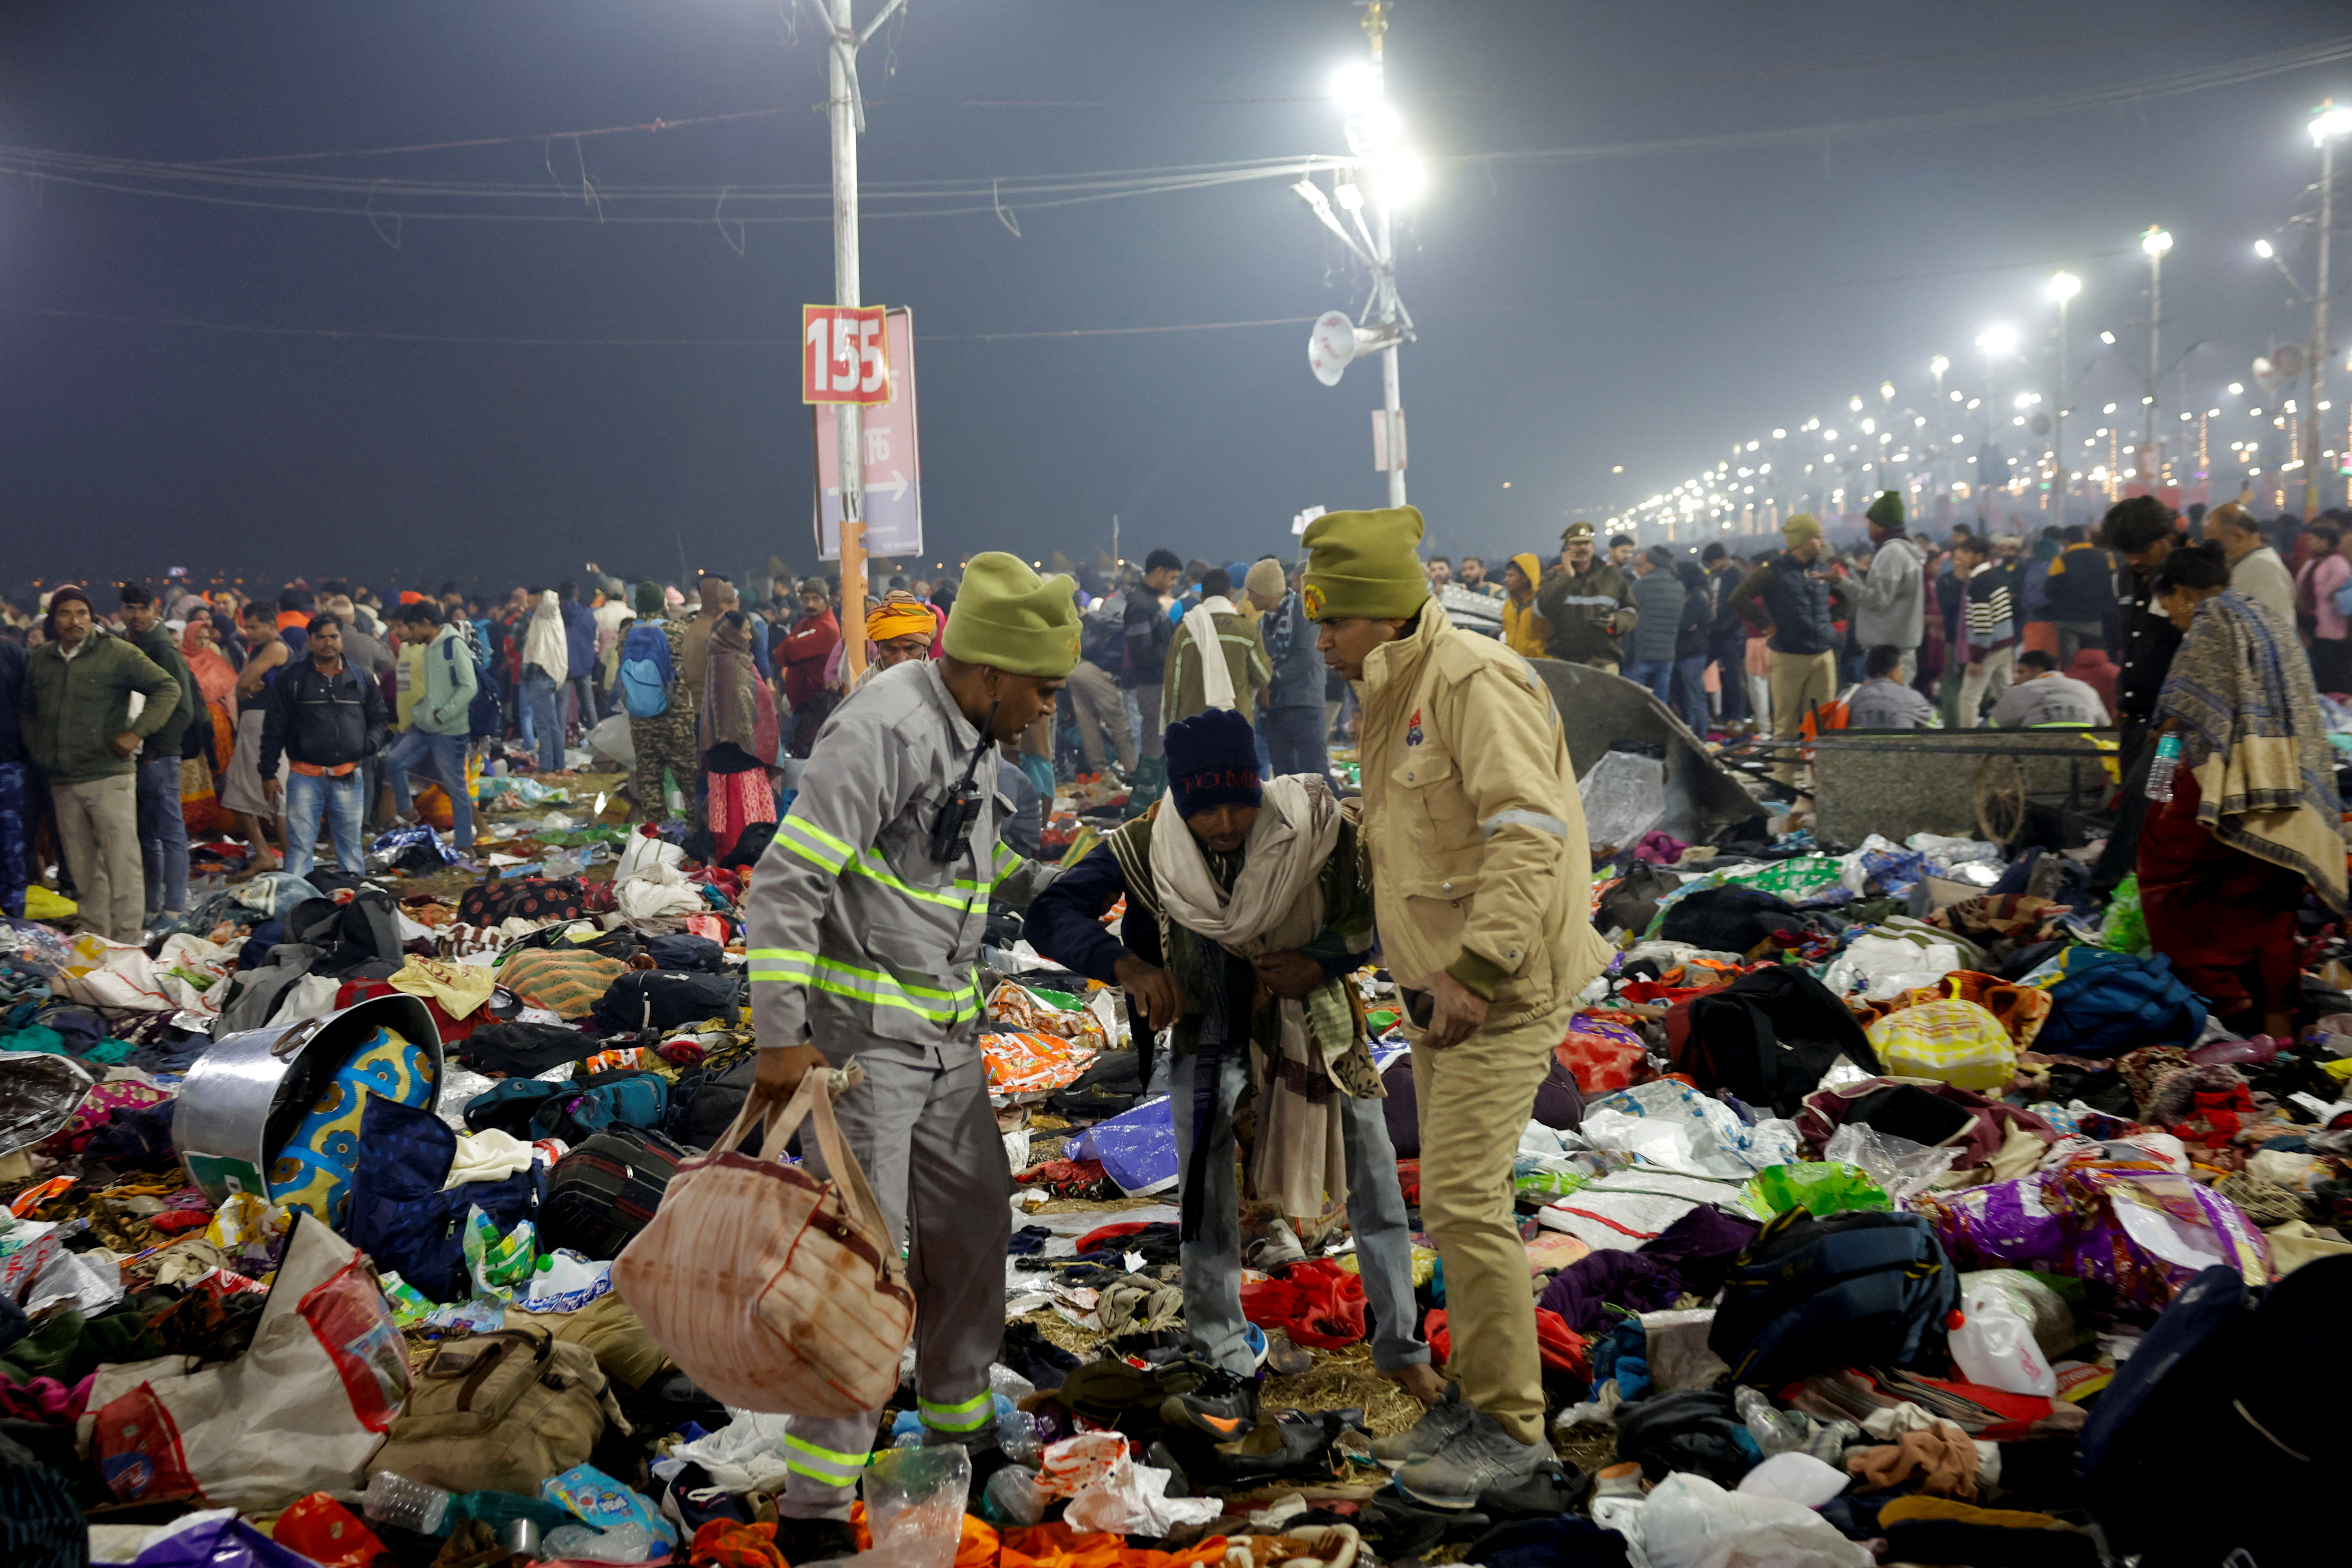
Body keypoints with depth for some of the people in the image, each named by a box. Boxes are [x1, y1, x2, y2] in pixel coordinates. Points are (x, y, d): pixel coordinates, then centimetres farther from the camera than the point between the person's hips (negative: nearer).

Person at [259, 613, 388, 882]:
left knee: (350, 844, 9)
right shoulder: (292, 679, 4)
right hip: (305, 776, -2)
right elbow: (274, 728, 5)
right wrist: (268, 773, 1)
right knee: (300, 846, -3)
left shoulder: (360, 679, 10)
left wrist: (370, 744, -3)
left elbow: (380, 718, 19)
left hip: (349, 777, 2)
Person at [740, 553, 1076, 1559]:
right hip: (861, 1033, -9)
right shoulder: (883, 732, -20)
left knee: (972, 1226, 17)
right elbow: (785, 881, -23)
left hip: (946, 1035, 9)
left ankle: (960, 1433, 35)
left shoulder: (968, 740, 10)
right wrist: (781, 1035, -24)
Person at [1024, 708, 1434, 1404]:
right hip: (1210, 1028, 0)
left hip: (1311, 1019, 1)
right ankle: (1225, 1357, 17)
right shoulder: (1147, 847, -21)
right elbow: (1051, 914, -23)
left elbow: (1382, 908, -11)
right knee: (1207, 1192, 0)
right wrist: (1127, 965, -39)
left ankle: (1401, 1348, 21)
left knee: (1375, 1184, 5)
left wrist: (1321, 962, -27)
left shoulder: (1315, 824, -22)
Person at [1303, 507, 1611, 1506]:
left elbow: (1527, 831, -27)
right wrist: (1427, 974, 16)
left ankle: (1511, 1427, 0)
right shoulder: (1394, 696, 14)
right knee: (1451, 1201, 15)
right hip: (1442, 987, 10)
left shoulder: (1474, 682, -18)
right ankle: (1479, 1395, 27)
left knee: (1464, 1199, -11)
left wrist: (1475, 970, -28)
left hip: (1498, 992, -10)